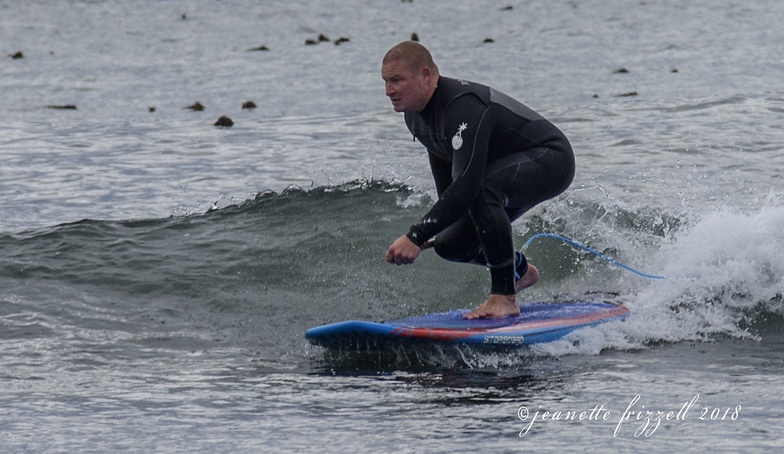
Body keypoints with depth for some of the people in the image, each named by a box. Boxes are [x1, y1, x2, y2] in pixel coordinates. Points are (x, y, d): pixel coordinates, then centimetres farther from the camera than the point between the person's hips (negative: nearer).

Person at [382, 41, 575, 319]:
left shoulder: (463, 107, -33)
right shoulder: (415, 117, -3)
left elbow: (467, 184, -42)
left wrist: (416, 237, -45)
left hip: (551, 160, -9)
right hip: (510, 171, 9)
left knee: (480, 189, -36)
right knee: (451, 246, 0)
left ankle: (504, 297, -27)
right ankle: (520, 271, 29)